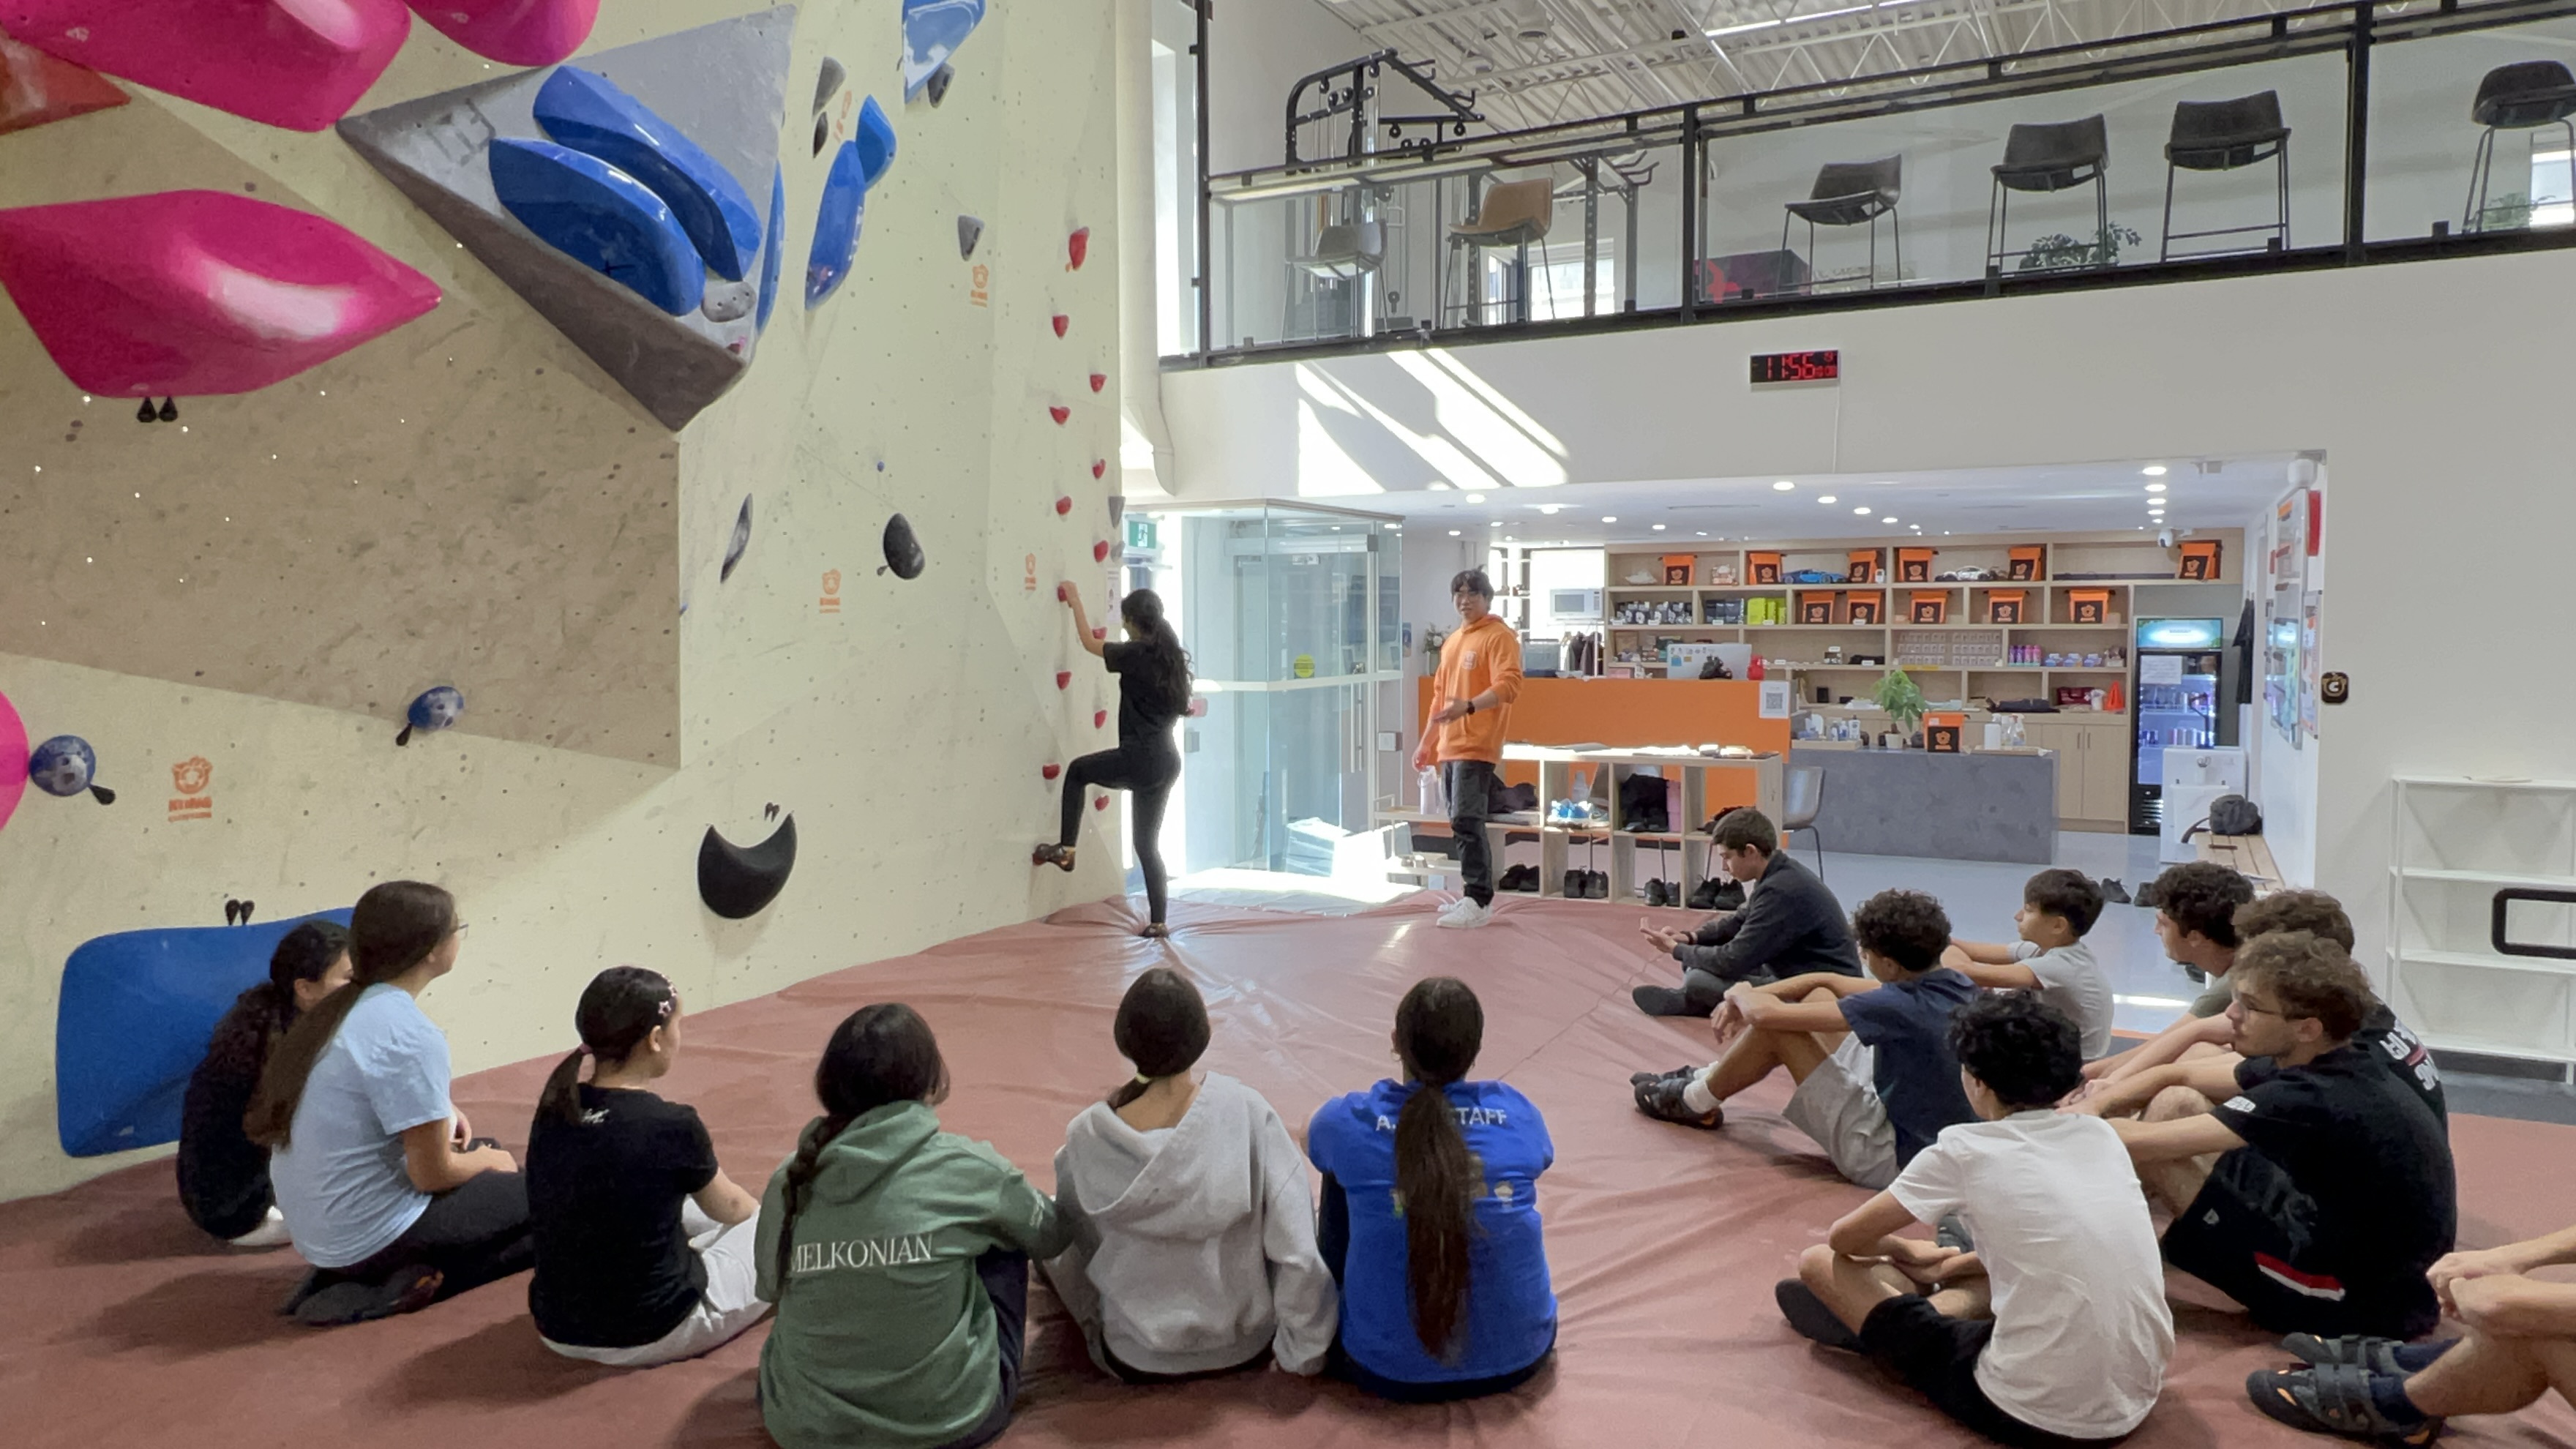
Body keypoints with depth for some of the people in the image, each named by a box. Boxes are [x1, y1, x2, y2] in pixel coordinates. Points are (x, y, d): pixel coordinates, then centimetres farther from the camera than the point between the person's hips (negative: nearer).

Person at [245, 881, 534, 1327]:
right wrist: (486, 1162, 1)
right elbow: (432, 1174, -19)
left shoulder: (336, 1008, 2)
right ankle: (398, 1287, -5)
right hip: (372, 1237, -9)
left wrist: (436, 1113, 8)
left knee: (491, 1153, 25)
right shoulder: (412, 1038, -25)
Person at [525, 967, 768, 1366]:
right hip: (652, 1337, -6)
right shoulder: (673, 1127, -21)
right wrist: (764, 1211, 23)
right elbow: (729, 1208, 3)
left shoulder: (553, 1109, -5)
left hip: (557, 1330, 7)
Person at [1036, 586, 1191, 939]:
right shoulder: (1171, 656, 10)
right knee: (1148, 843, 14)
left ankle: (1066, 850, 21)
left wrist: (1075, 601, 16)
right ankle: (1158, 921, 13)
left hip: (1140, 761, -8)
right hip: (1168, 764, 8)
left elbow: (1089, 643, 4)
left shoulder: (1135, 653, -11)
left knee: (1077, 771, 19)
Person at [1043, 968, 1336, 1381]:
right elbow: (1299, 1250, -19)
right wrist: (1304, 1353, -6)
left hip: (1136, 1361, 0)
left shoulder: (1087, 1137, -19)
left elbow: (1069, 1230, -1)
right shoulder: (1246, 1112, -21)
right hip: (1246, 1347, 1)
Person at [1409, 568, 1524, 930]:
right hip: (1450, 747, 9)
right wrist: (1427, 742, 23)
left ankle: (1479, 901, -10)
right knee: (1463, 824, 11)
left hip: (1477, 747, -9)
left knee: (1466, 822, -14)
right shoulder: (1452, 641, 20)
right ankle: (1474, 895, 18)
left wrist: (1470, 706, -34)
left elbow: (1509, 685, -19)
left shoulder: (1499, 636, -6)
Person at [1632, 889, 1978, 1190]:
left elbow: (1765, 1012, -26)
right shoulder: (1951, 985, -2)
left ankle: (1696, 1101, 15)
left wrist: (1739, 993, -2)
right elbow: (1826, 981, 9)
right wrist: (1746, 999, 4)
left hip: (1885, 1159, -9)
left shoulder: (1903, 1006, -29)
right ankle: (1707, 1077, 25)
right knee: (1818, 997, 11)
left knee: (1775, 1025, -11)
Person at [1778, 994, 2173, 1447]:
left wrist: (1901, 1249, 24)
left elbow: (1844, 1239, 2)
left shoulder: (1964, 1150, -10)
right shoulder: (2103, 1135, 5)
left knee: (1819, 1261, 5)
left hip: (2034, 1413, -6)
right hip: (2136, 1400, 6)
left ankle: (1869, 1321, 34)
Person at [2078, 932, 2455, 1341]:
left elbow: (2143, 1141, -29)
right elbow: (2180, 1073, 8)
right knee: (2175, 1103, 4)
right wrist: (2095, 1103, -7)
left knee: (2152, 1155, -14)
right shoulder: (2331, 1064, -1)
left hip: (2359, 1305, -9)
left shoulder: (2316, 1099, -28)